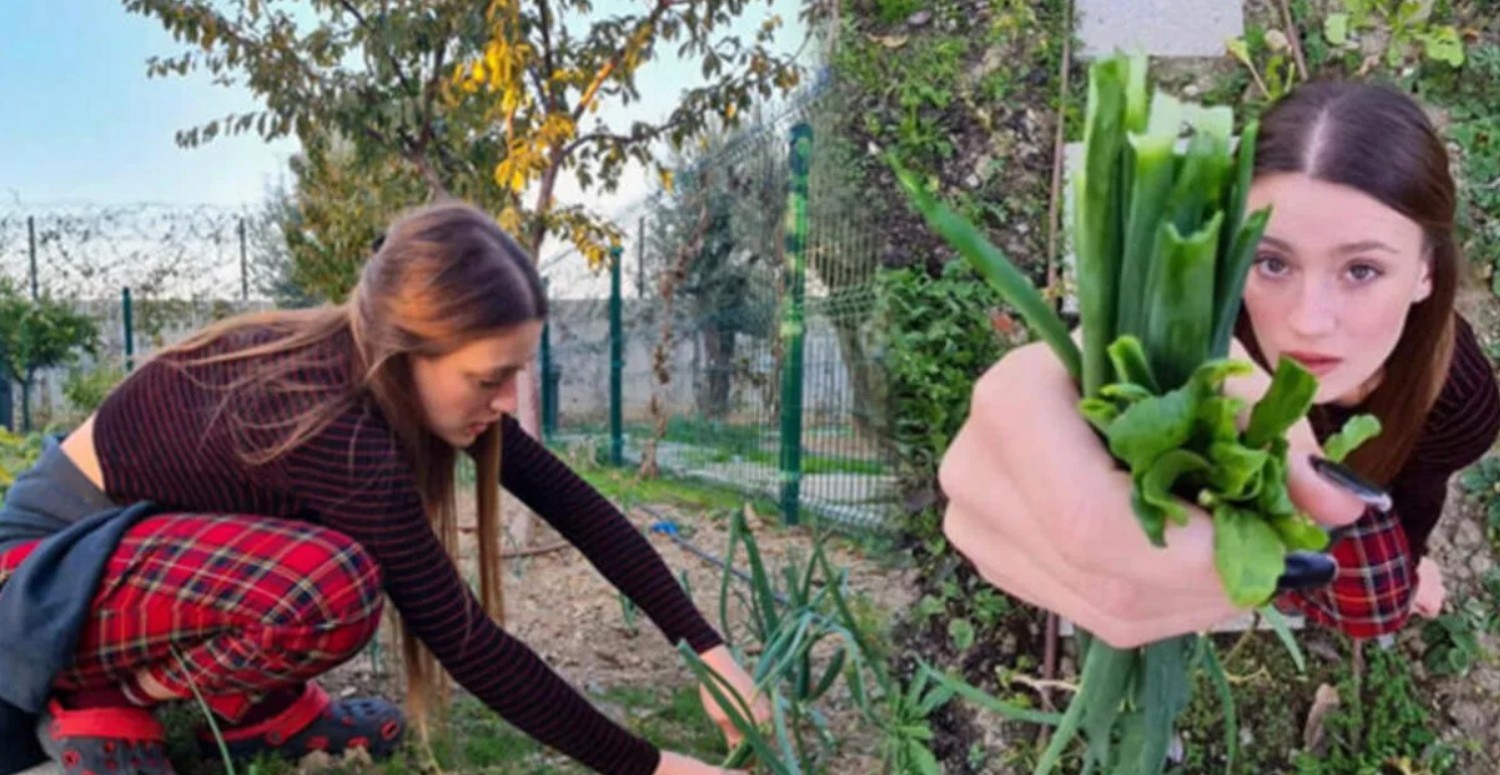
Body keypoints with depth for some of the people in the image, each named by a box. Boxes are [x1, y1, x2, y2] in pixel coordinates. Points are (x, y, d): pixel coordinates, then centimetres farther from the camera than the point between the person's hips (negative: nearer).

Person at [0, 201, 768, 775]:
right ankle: (113, 701, -5)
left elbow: (571, 504, -11)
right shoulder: (334, 428, -35)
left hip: (152, 536, 8)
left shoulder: (390, 373, -13)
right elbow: (469, 645, -31)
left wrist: (706, 646, -14)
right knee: (333, 585, -34)